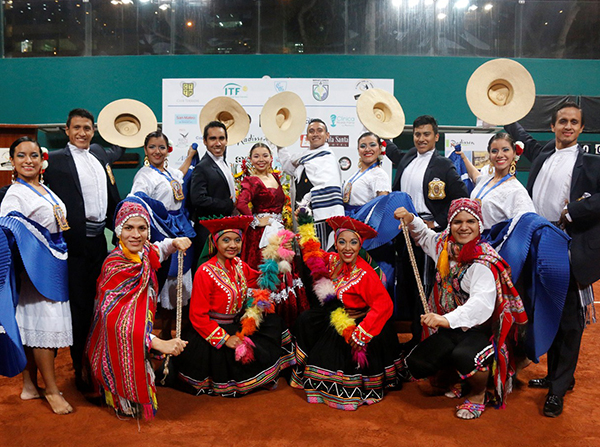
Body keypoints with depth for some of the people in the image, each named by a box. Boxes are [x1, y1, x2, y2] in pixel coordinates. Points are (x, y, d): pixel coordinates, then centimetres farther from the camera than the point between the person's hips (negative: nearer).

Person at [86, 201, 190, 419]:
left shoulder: (144, 252, -8)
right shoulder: (116, 266, -29)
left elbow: (158, 250, 18)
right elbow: (113, 319, -37)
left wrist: (175, 243, -6)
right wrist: (159, 343, -45)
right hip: (118, 349, -7)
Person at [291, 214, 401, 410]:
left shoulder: (364, 274, -28)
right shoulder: (333, 261, -7)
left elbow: (384, 306, -32)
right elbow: (313, 255, 14)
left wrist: (361, 334, -33)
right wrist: (305, 229, 3)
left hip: (358, 323, -7)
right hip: (336, 317, 8)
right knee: (305, 320, 6)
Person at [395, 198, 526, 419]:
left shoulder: (483, 261, -22)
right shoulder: (445, 245, 0)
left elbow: (482, 303, -37)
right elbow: (425, 236, 24)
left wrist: (448, 319, -50)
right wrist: (411, 220, 4)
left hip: (482, 329, -6)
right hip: (450, 327, 6)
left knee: (464, 357, -36)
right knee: (416, 365, -8)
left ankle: (478, 395, -1)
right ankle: (455, 378, 23)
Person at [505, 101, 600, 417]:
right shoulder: (542, 156, 14)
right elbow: (522, 136, 33)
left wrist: (571, 211, -17)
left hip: (571, 254, -5)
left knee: (569, 320, 1)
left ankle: (559, 389, 10)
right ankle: (556, 374, 29)